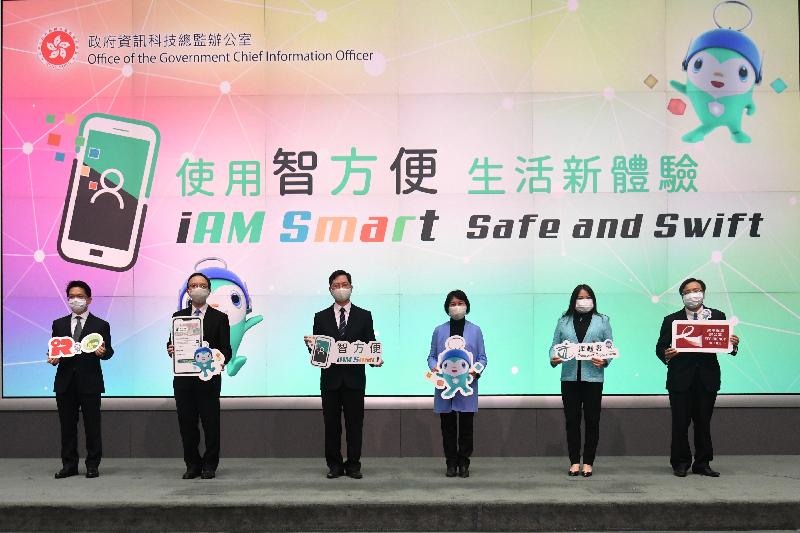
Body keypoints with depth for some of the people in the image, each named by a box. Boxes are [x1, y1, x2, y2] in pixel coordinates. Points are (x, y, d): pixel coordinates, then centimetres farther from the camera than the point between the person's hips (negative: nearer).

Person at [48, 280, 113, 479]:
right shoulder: (59, 324, 14)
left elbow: (108, 351, -1)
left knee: (92, 425, 1)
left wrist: (102, 351, -23)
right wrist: (53, 358, -9)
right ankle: (69, 465, 16)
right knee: (67, 425, 7)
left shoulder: (101, 325, 5)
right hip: (65, 381, 3)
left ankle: (93, 465, 10)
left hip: (90, 382, -3)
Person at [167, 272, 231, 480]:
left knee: (211, 422, 1)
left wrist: (220, 359, -19)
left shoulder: (219, 318, 6)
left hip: (209, 378, -2)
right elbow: (171, 343, 12)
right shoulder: (178, 317, 13)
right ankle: (192, 464, 17)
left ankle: (210, 465, 12)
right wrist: (170, 349, -10)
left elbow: (226, 349, 2)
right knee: (186, 423, 5)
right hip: (183, 378, 2)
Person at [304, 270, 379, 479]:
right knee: (331, 424, 5)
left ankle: (353, 465, 11)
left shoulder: (364, 316, 7)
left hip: (354, 378, -1)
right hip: (330, 378, 1)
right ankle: (334, 465, 14)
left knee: (354, 423, 2)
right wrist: (310, 344, -17)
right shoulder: (321, 317, 9)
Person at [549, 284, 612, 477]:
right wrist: (553, 359, -12)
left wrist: (605, 361, -14)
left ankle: (588, 462, 11)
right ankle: (574, 462, 12)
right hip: (569, 377, 1)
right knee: (572, 420, 3)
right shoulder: (564, 321, 11)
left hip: (593, 377, -1)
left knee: (592, 420, 2)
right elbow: (555, 345, 8)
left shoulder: (603, 321, 8)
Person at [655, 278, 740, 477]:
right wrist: (666, 355, -21)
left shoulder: (717, 317, 8)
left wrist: (733, 345, -18)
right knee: (680, 424, 3)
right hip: (681, 380, -1)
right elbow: (660, 347, 0)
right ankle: (680, 463, 14)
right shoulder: (671, 320, 4)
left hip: (707, 379, 1)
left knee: (703, 423, 8)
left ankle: (702, 463, 18)